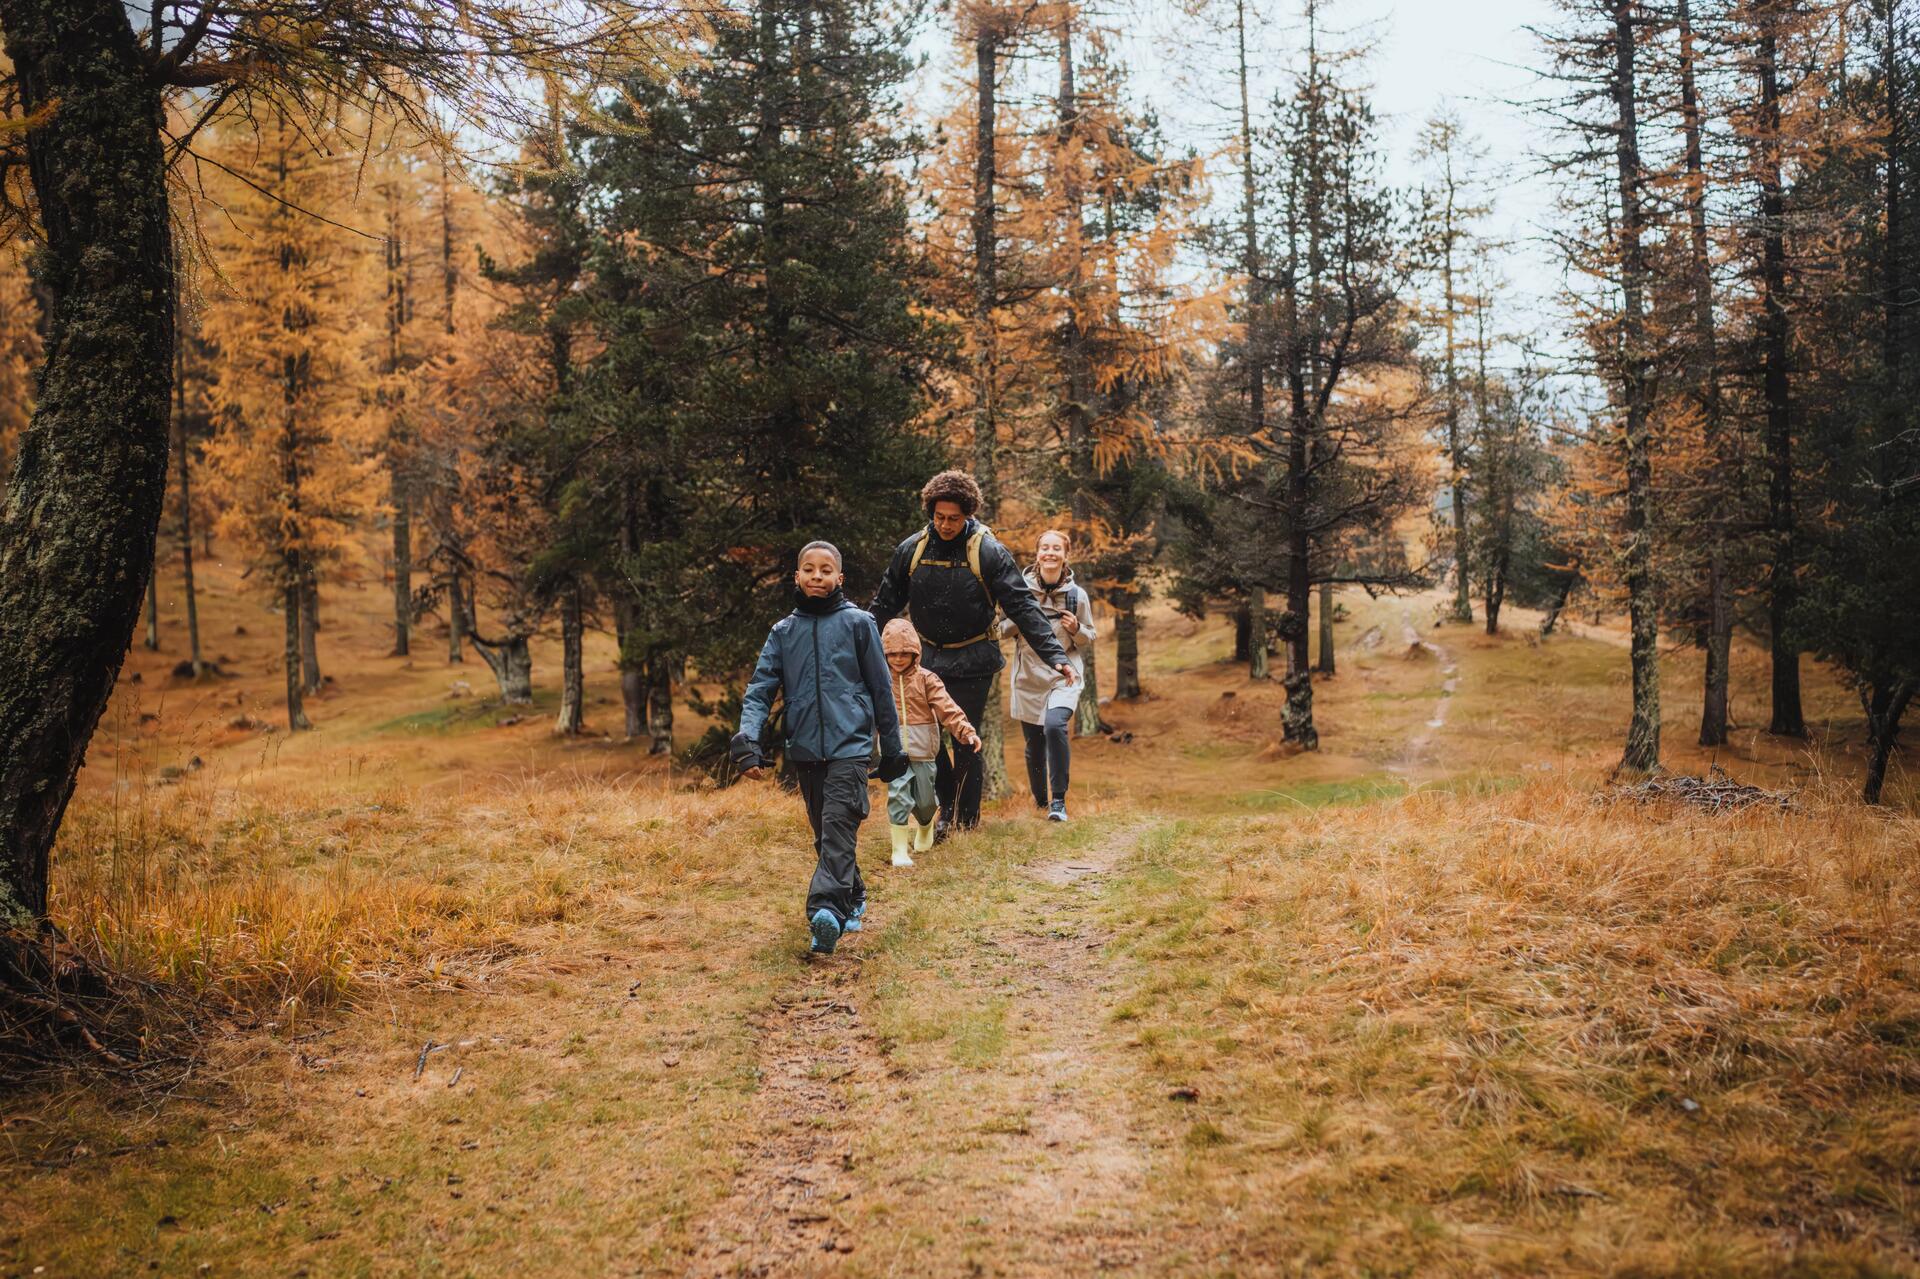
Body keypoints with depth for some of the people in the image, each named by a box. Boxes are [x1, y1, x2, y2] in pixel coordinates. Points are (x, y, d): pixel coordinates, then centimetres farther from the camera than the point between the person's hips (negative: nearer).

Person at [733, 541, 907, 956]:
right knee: (825, 835, 12)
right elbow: (760, 689, 5)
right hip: (804, 751, 4)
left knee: (838, 828, -18)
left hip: (850, 746, -4)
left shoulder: (857, 623, 3)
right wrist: (747, 739, -12)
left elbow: (881, 688, 7)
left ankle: (826, 909, -29)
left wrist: (892, 750, 9)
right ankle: (853, 901, 27)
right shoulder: (783, 631, 11)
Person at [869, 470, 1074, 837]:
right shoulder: (911, 550, -2)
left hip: (973, 663, -3)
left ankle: (967, 819, 15)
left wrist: (1055, 655, -22)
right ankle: (947, 811, 21)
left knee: (965, 742, 1)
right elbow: (885, 605, 10)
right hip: (927, 660, 3)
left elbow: (1023, 607, -14)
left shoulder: (988, 552, -12)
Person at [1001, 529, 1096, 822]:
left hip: (1064, 674, -2)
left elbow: (1089, 639, 10)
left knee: (1054, 726, -26)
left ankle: (1058, 800, -15)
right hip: (1029, 676, 2)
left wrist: (1077, 629, -12)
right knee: (1033, 742, 8)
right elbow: (1003, 629, 8)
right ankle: (1039, 798, 32)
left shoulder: (1077, 595, -1)